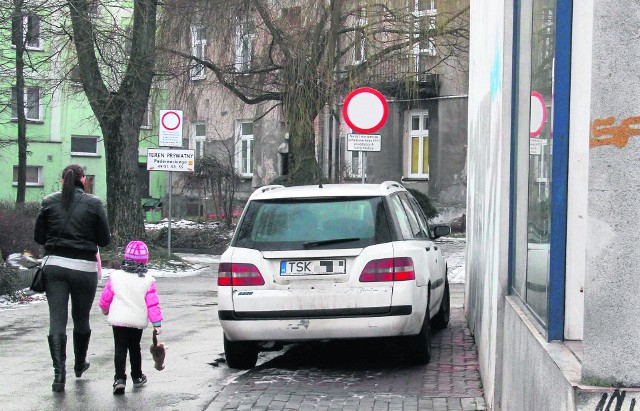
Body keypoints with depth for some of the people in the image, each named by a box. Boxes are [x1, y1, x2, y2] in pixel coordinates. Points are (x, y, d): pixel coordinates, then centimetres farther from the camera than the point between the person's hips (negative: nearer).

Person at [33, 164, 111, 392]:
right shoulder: (93, 203, -4)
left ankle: (59, 374, -11)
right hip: (84, 268, -1)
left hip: (54, 265, 1)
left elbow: (38, 237, 8)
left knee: (57, 321, -1)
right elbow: (104, 240, -1)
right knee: (81, 319, 16)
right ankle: (80, 365, 35)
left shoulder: (50, 202, 2)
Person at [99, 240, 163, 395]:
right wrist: (157, 323, -3)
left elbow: (105, 296, 4)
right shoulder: (147, 281, -6)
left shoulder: (115, 276, -5)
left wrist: (105, 309, 24)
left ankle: (120, 378, -15)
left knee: (120, 349, 0)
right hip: (138, 322, 1)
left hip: (118, 320, -1)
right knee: (135, 349, 19)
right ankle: (137, 377, 28)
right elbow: (153, 303, -8)